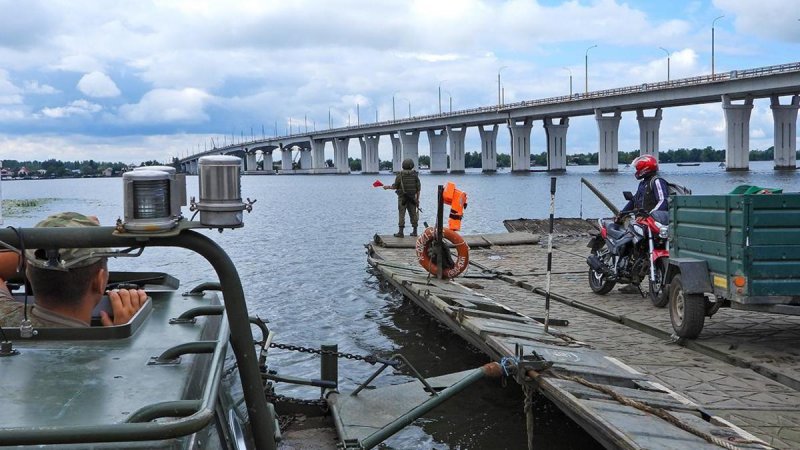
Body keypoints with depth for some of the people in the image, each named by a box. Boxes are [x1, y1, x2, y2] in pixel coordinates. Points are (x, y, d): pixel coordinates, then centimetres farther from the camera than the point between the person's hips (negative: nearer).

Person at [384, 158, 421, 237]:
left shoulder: (400, 176, -9)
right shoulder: (415, 175, 1)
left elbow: (395, 186, -5)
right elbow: (418, 188, 1)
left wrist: (387, 187, 14)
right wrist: (417, 198, 8)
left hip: (402, 198, -3)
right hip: (412, 198, 3)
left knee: (401, 215, -2)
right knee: (413, 214, 10)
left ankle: (400, 232, -5)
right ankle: (414, 231, 13)